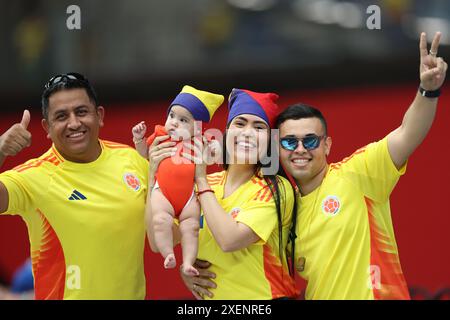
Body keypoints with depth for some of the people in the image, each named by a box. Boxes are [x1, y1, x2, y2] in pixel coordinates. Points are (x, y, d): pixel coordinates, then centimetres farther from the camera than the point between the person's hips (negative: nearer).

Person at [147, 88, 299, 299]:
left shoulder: (275, 190, -11)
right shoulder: (205, 184, 2)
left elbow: (229, 240, -25)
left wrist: (201, 181, -16)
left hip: (261, 296, -4)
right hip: (210, 295, 4)